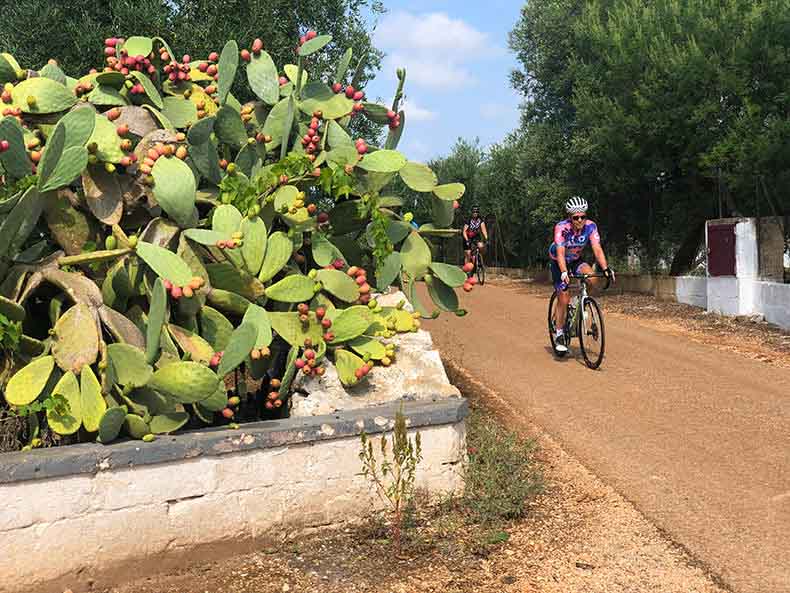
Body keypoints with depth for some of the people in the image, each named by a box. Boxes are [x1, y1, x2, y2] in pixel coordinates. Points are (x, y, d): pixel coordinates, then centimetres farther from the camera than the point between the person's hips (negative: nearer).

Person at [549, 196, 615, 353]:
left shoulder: (590, 226, -21)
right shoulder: (561, 227, -30)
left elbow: (597, 249, -26)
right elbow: (560, 253, -38)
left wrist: (606, 269, -39)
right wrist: (564, 273, -52)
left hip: (575, 260, 3)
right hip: (559, 262, -3)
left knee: (592, 278, -27)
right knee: (564, 298, -10)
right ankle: (559, 335, 4)